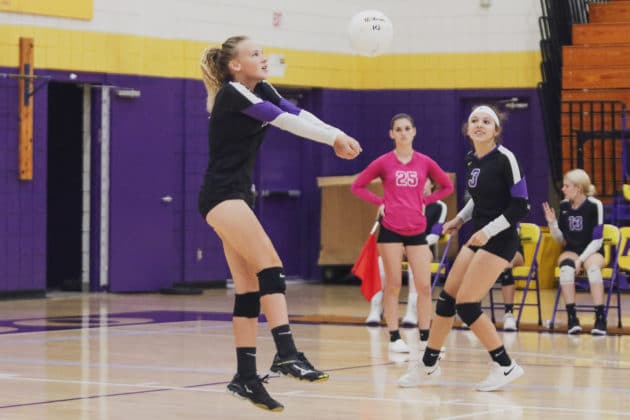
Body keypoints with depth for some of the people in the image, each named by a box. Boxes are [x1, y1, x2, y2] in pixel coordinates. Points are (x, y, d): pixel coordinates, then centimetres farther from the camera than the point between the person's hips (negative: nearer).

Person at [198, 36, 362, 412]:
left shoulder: (261, 90, 13)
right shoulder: (231, 93, -12)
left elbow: (299, 114, -3)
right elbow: (284, 121, -20)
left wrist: (337, 135, -18)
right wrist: (334, 138, -20)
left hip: (239, 196, 9)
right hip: (221, 196, -9)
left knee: (250, 288, 4)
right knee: (271, 265, -22)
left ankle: (246, 377, 6)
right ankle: (287, 354, -31)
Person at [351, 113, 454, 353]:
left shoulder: (424, 163, 5)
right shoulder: (384, 162, 0)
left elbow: (447, 186, 16)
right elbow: (357, 186, 7)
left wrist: (425, 201, 6)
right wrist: (379, 202, -1)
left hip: (417, 231, 2)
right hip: (391, 230, -2)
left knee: (424, 286, -2)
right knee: (393, 285, 1)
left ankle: (425, 338, 7)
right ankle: (394, 338, 7)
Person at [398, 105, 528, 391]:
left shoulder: (505, 158, -15)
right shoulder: (471, 160, 7)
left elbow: (520, 206, -16)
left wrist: (489, 231, -21)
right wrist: (460, 219, 13)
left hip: (499, 240, -8)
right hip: (477, 237, 8)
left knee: (466, 305, -11)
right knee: (446, 298, 8)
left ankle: (505, 366, 0)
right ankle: (428, 365, 20)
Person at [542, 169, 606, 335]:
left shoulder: (594, 205, -10)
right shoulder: (564, 205, 1)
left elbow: (597, 240, -11)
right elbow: (560, 239, 8)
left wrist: (581, 259, -21)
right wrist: (552, 223, -9)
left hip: (592, 251, -3)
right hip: (571, 251, 3)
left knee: (593, 267, -38)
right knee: (566, 267, -33)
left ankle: (600, 318, -38)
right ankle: (571, 317, -35)